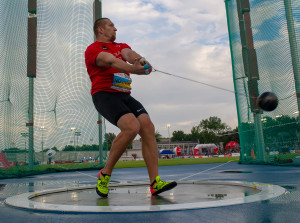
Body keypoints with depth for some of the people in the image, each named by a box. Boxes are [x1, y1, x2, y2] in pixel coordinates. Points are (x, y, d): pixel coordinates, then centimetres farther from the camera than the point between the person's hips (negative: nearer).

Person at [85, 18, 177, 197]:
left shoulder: (121, 46, 23)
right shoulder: (93, 49, 2)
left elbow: (129, 54, -1)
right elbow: (110, 61, -19)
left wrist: (141, 60, -26)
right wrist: (133, 69, -36)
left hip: (125, 96, 7)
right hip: (105, 95, -7)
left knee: (148, 127, -13)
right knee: (132, 126, -28)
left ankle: (155, 183, -13)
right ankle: (105, 174, -11)